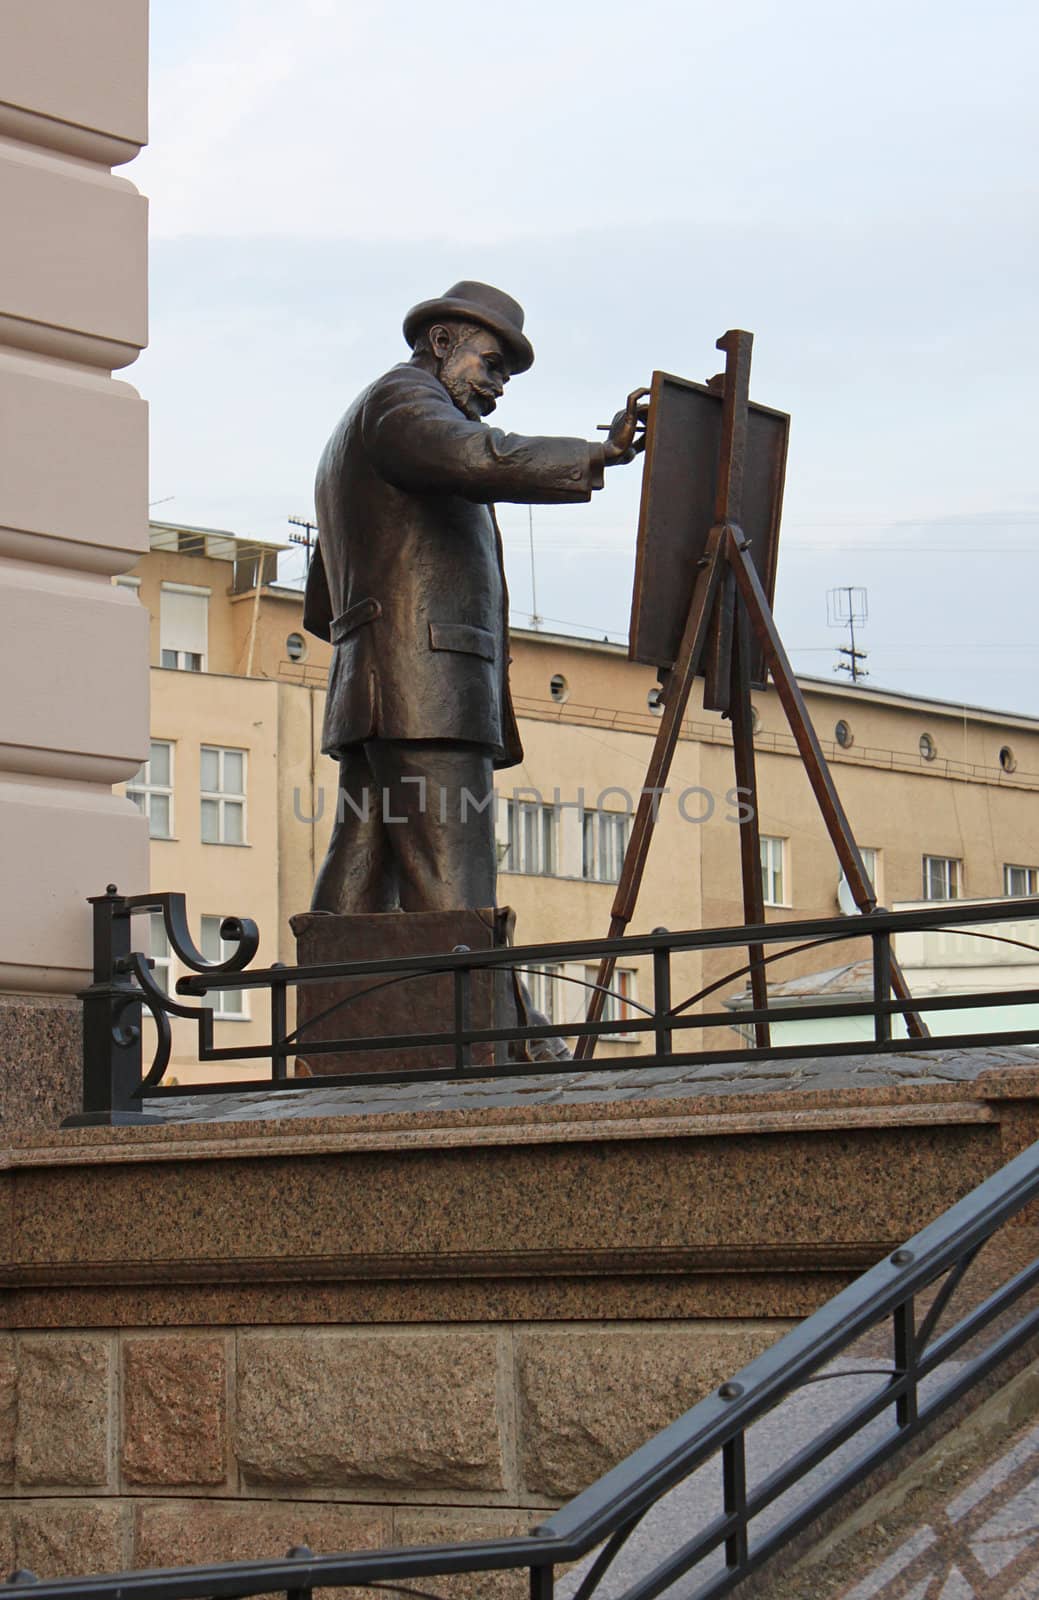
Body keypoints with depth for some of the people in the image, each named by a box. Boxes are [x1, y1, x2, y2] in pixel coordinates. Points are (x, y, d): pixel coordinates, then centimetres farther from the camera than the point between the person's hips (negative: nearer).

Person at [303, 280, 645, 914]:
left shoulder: (354, 433, 32)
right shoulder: (403, 399, 0)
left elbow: (322, 610, 34)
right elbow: (482, 461, -23)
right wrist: (601, 453, -23)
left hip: (370, 696, 10)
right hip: (425, 695, -10)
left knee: (354, 899, 1)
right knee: (453, 908, -18)